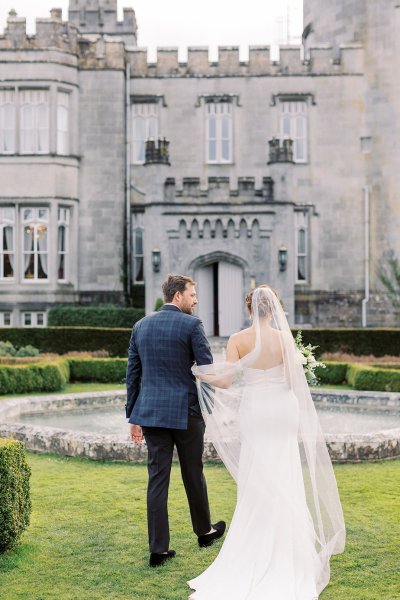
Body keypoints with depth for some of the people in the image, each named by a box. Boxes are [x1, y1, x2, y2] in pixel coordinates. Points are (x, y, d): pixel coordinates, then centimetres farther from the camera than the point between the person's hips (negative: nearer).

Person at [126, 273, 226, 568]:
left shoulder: (141, 326, 8)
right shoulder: (191, 324, -8)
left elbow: (133, 374, 10)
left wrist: (134, 416, 15)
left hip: (150, 412, 4)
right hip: (186, 411, -4)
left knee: (158, 478, 5)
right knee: (193, 474, 14)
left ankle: (159, 549, 6)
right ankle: (204, 531, 34)